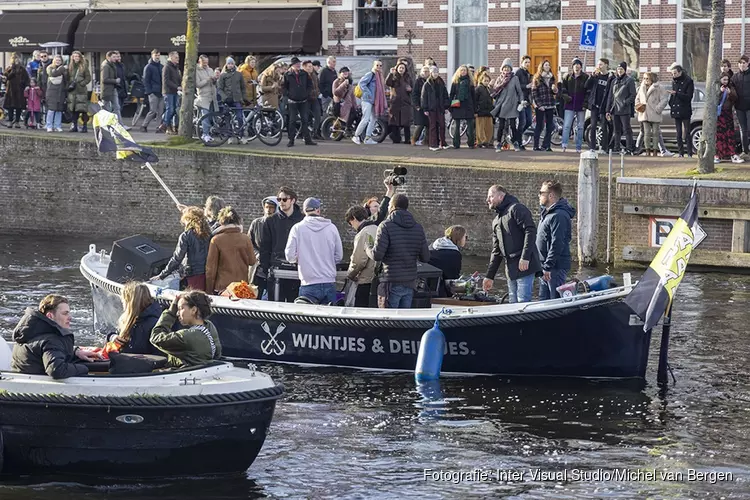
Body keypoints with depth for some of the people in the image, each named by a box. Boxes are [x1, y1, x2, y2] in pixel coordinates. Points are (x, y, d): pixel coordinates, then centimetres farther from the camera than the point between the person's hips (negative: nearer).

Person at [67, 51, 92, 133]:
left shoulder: (84, 67, 1)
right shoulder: (70, 67, 11)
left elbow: (88, 78, -1)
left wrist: (80, 84, -10)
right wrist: (70, 84, -3)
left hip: (81, 91, -4)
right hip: (72, 91, 4)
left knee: (83, 109, -7)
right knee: (74, 109, 5)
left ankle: (85, 126, -4)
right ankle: (74, 126, 12)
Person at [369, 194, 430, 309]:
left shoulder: (386, 226, -9)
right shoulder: (418, 228, 7)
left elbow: (377, 255, -16)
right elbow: (425, 257, 7)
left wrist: (368, 249, 6)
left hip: (391, 283, -5)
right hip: (410, 282, 5)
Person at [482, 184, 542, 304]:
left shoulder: (516, 209, -3)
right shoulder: (496, 221, 25)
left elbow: (530, 231, -15)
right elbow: (496, 251, 27)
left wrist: (525, 257, -22)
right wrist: (490, 276, 22)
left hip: (524, 266, -9)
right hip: (511, 269, 9)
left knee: (523, 302, -14)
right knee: (513, 303, 6)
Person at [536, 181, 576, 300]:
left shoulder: (559, 216, -17)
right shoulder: (547, 213, 17)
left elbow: (557, 244, -22)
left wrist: (548, 267, -23)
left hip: (556, 268, -10)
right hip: (545, 268, 10)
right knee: (544, 300, 12)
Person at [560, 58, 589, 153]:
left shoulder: (585, 77, 2)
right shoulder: (568, 77, 8)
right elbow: (563, 89, 12)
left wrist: (586, 103, -9)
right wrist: (565, 96, -7)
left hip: (581, 106, -1)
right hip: (570, 105, 1)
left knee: (580, 127, 5)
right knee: (566, 125, -10)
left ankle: (578, 147, 9)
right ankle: (564, 145, -15)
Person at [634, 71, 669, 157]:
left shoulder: (658, 88, -4)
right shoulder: (642, 88, 13)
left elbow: (664, 99, -6)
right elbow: (637, 98, 25)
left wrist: (658, 108, -12)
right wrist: (638, 106, 7)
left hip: (655, 115, -4)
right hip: (644, 114, 4)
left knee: (655, 133, 0)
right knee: (647, 133, 2)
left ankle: (655, 151, 5)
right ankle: (648, 150, 6)